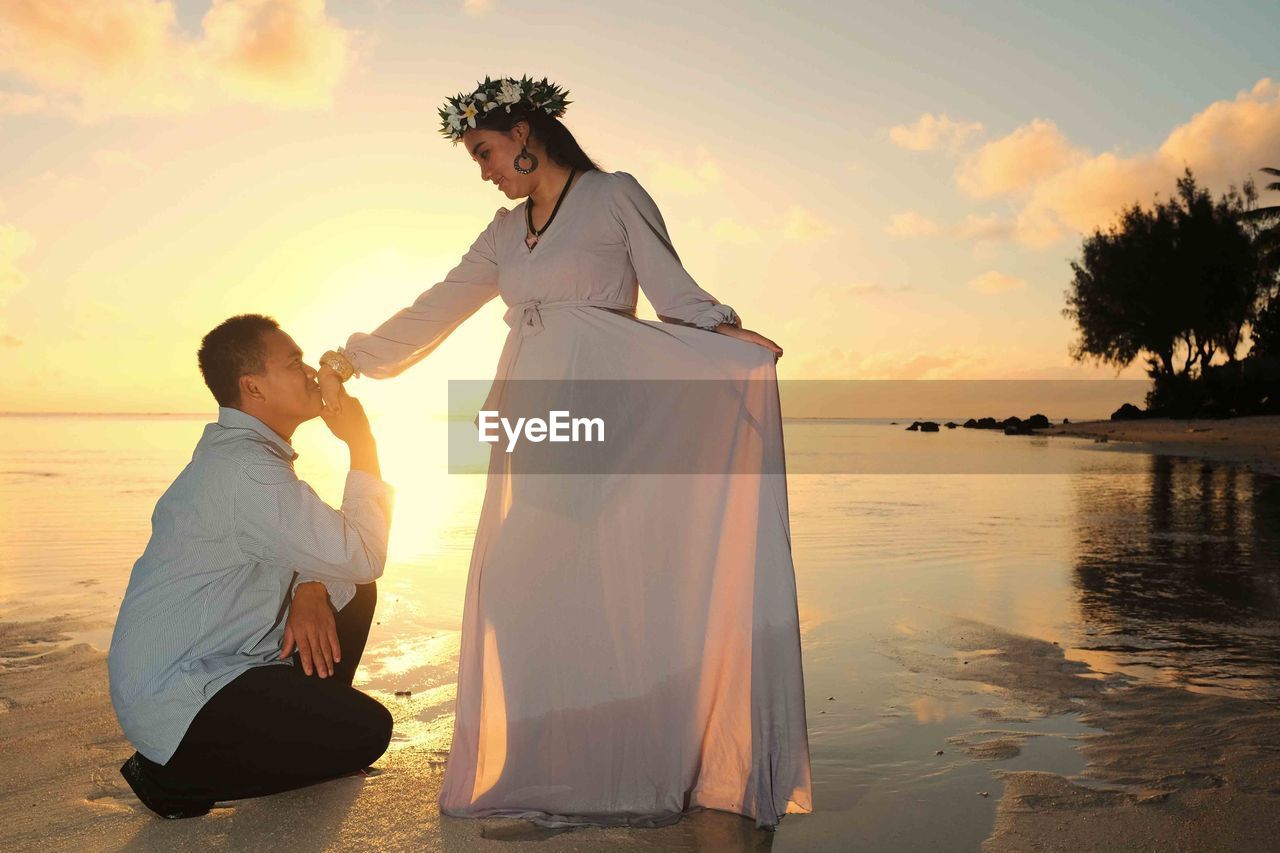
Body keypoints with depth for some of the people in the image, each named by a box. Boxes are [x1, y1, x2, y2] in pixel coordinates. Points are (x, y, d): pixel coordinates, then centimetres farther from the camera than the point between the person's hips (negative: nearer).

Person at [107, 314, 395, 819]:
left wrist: (310, 590, -10)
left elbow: (317, 543, 12)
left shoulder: (241, 449, 8)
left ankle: (311, 724, 20)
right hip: (173, 701, -9)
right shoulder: (247, 470, -25)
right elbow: (363, 557, -23)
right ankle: (175, 776, -2)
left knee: (351, 592, 5)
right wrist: (362, 447, -15)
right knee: (366, 731, -16)